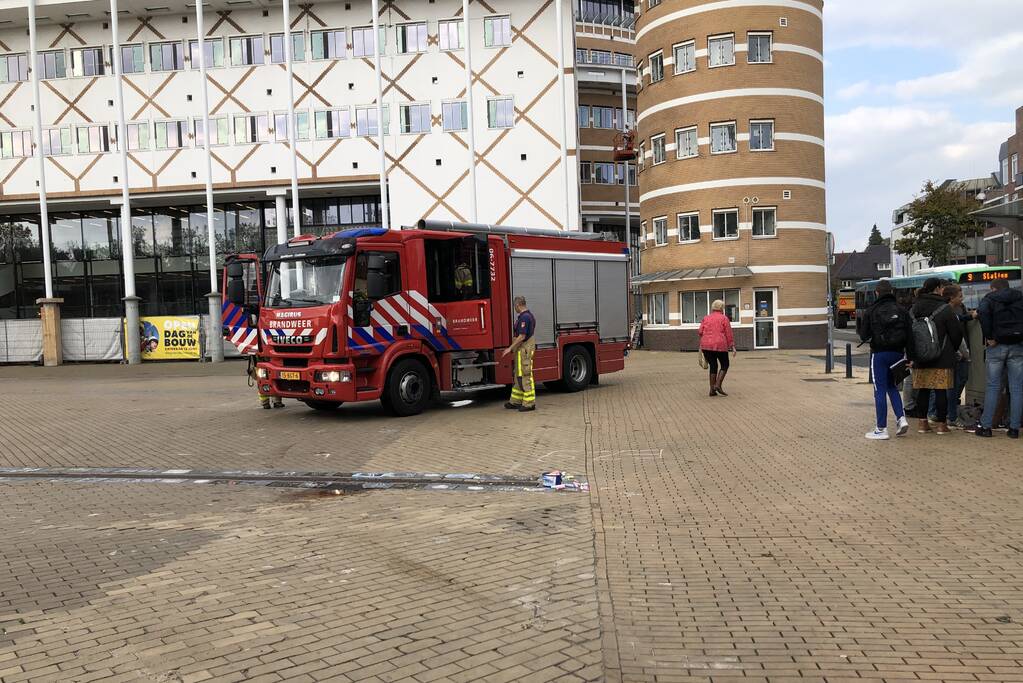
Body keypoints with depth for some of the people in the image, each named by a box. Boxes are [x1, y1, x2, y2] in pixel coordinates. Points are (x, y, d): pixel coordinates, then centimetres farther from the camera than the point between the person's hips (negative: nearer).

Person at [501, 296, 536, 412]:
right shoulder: (529, 315, 14)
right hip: (523, 349, 11)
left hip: (524, 349, -11)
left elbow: (522, 336, -23)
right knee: (519, 376, 15)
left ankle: (529, 403, -2)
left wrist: (510, 348, -17)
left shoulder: (524, 317, -18)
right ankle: (515, 402, 21)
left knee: (525, 376, -6)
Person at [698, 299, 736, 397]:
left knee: (713, 366, 13)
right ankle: (718, 385, -3)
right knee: (724, 365, 13)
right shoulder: (724, 318, 2)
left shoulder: (706, 318, 11)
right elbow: (729, 334, -4)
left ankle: (712, 390, 8)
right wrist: (732, 346, -1)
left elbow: (700, 332, 3)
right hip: (720, 345, -4)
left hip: (706, 345, 4)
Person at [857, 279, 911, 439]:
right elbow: (909, 335, -1)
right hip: (897, 353, 4)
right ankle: (901, 418, 6)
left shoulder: (871, 311, -8)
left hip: (879, 354, -4)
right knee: (892, 387, 20)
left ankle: (881, 429, 3)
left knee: (880, 390, 1)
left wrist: (858, 324, 11)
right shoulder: (901, 310, 3)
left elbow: (864, 336, -6)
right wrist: (905, 353, 8)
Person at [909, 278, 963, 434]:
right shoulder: (945, 309, -9)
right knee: (941, 390, 1)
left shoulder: (915, 308, 6)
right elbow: (956, 333, -3)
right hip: (941, 358, -5)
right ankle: (941, 424, 5)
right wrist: (952, 350, 15)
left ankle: (923, 423, 11)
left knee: (922, 390, 8)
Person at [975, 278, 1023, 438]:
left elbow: (982, 312, -17)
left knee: (993, 387, 3)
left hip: (997, 346, -1)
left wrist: (989, 337, -13)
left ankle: (986, 426, 3)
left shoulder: (990, 298, 4)